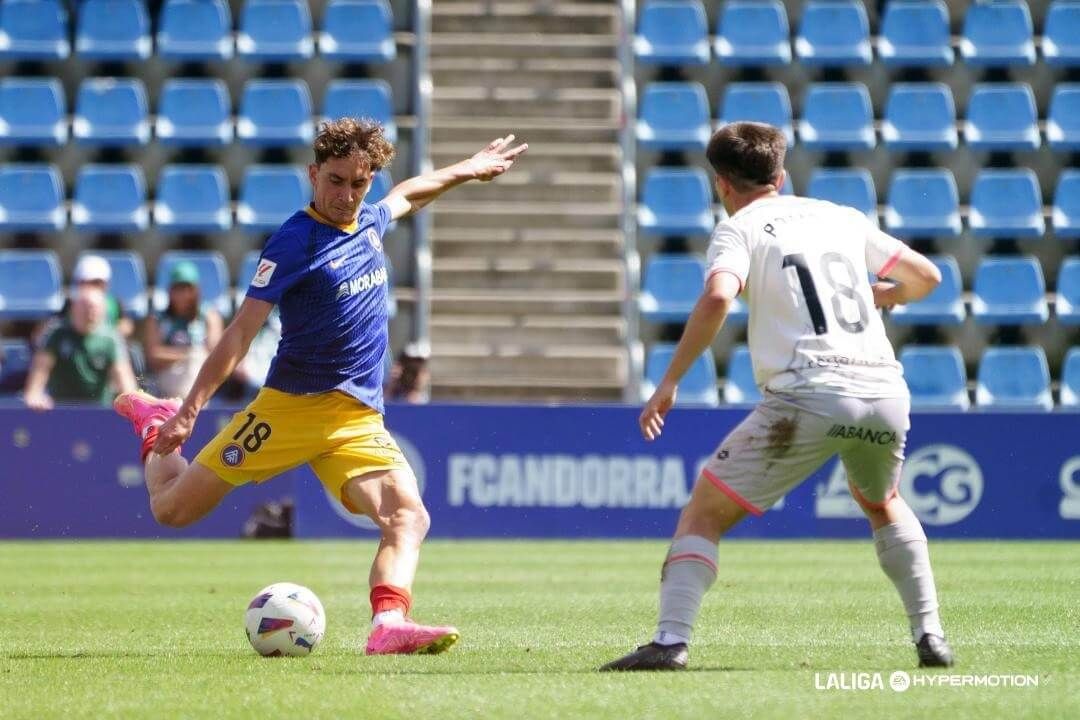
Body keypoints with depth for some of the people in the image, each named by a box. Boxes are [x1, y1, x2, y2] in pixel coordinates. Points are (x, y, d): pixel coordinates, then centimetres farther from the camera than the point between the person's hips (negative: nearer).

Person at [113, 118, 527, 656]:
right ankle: (156, 426, 35)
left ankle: (388, 624, -40)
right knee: (173, 509, 3)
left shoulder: (368, 223, 9)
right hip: (289, 408, -5)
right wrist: (189, 410, -19)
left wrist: (467, 169, 40)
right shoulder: (294, 243, -12)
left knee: (409, 515, -23)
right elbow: (240, 333, -14)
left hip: (358, 419, 5)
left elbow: (407, 196, 36)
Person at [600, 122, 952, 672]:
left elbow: (717, 298, -14)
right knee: (881, 506, 33)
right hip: (886, 391, 5)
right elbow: (926, 276, 25)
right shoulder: (841, 217, 21)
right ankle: (930, 638, 24)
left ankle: (670, 641, -12)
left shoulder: (739, 228, 7)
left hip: (809, 394, -5)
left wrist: (669, 383, -9)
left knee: (704, 513, 4)